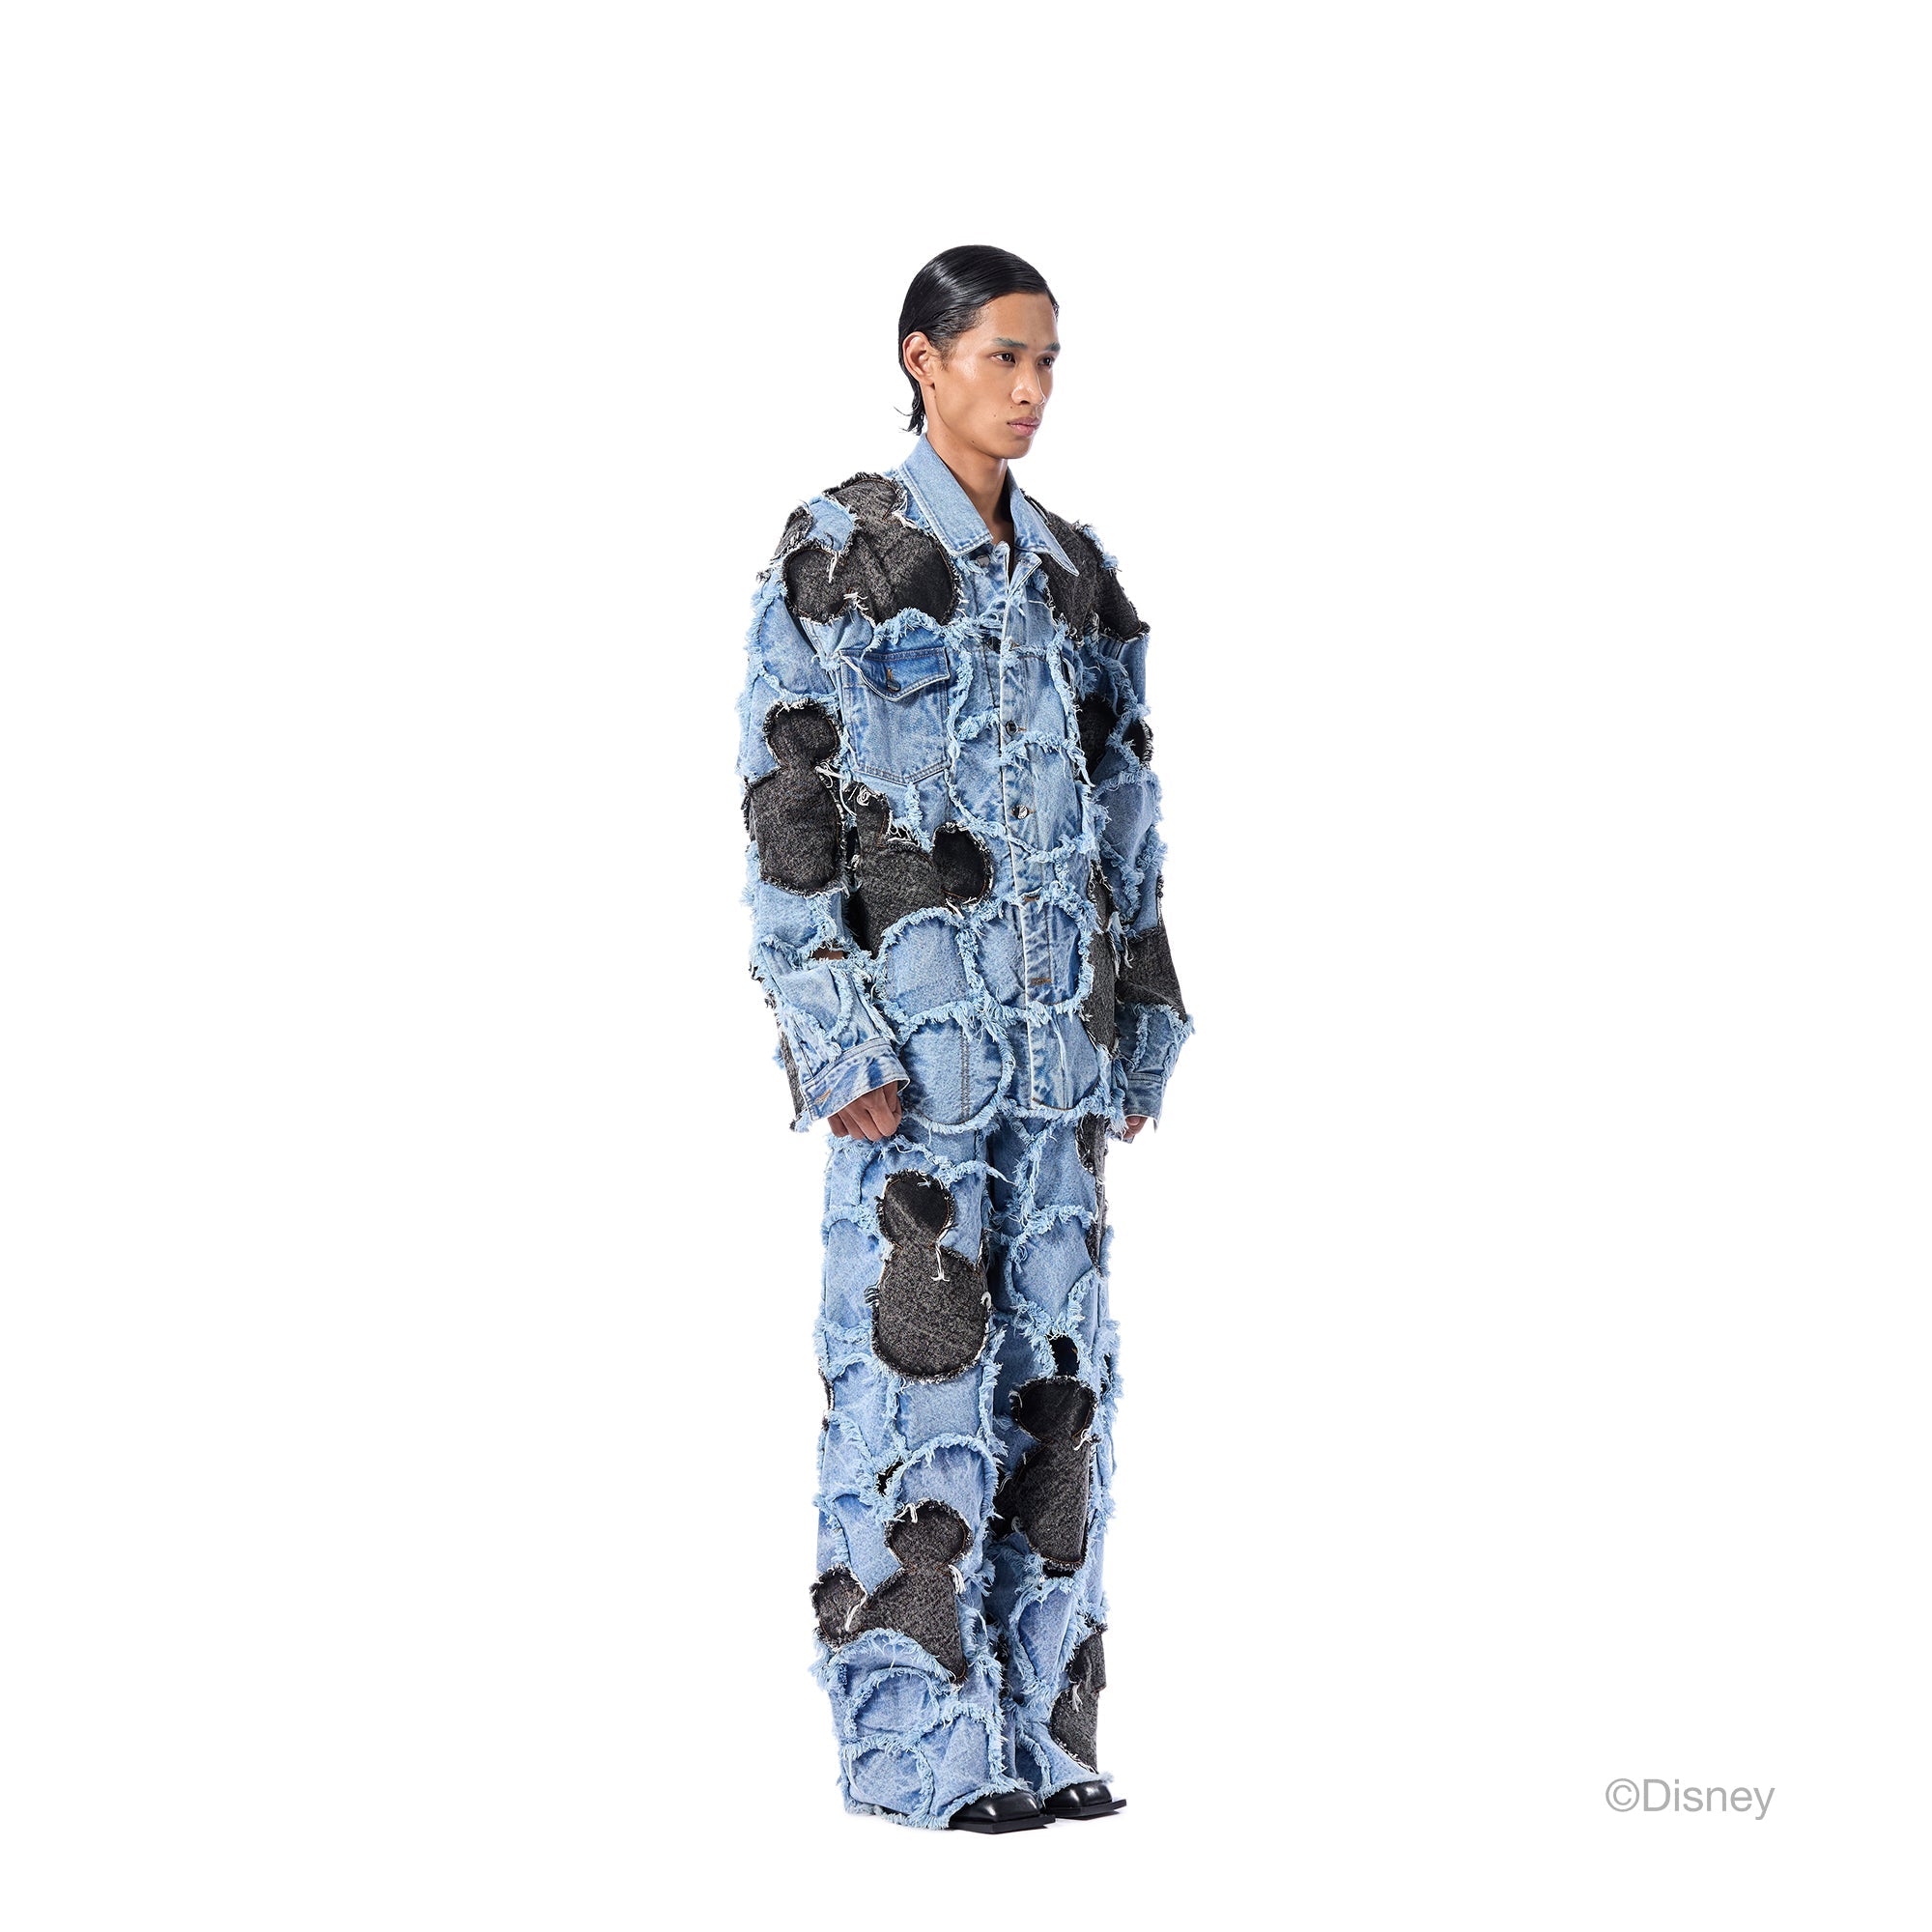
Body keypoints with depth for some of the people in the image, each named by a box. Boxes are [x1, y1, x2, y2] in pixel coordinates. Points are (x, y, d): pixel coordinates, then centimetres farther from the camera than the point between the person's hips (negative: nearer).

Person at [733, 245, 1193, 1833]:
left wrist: (1139, 1032, 13)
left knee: (1056, 1360, 6)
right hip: (917, 1013, -6)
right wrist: (837, 1036, -16)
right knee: (918, 1360, -5)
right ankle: (916, 1742, 2)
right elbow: (784, 804, -9)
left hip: (1055, 1026, 6)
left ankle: (1035, 1730, 14)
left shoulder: (1071, 571, 13)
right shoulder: (838, 553, -5)